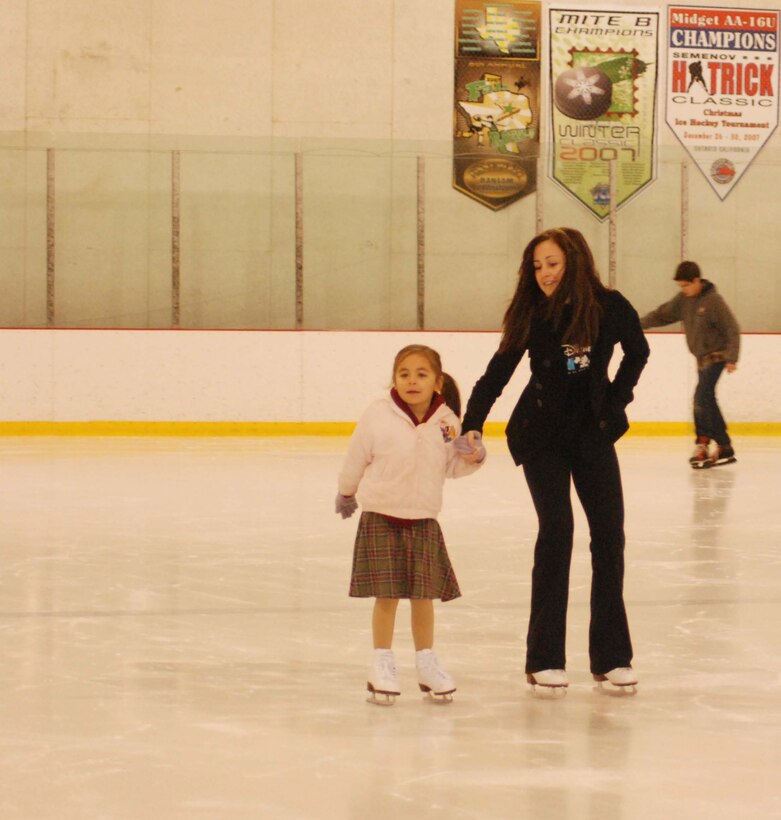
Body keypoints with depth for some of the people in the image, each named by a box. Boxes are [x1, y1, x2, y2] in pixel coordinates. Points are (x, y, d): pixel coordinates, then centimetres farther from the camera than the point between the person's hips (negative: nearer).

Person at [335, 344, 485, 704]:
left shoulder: (447, 420, -6)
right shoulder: (378, 415, -13)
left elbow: (452, 466, 7)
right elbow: (357, 457, 2)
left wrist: (473, 458, -14)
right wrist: (346, 492, 15)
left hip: (423, 519, 2)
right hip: (381, 516, -2)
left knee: (424, 594, 7)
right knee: (386, 595, 0)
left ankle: (426, 663, 21)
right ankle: (382, 664, 12)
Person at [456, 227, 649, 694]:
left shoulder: (610, 308, -8)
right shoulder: (533, 314, -8)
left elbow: (637, 353, 11)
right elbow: (499, 371, -8)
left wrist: (616, 401, 4)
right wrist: (472, 425, -19)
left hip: (594, 432, 2)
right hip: (542, 435, -2)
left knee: (609, 534, 0)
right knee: (556, 529, -11)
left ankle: (612, 657, 10)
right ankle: (544, 659, -7)